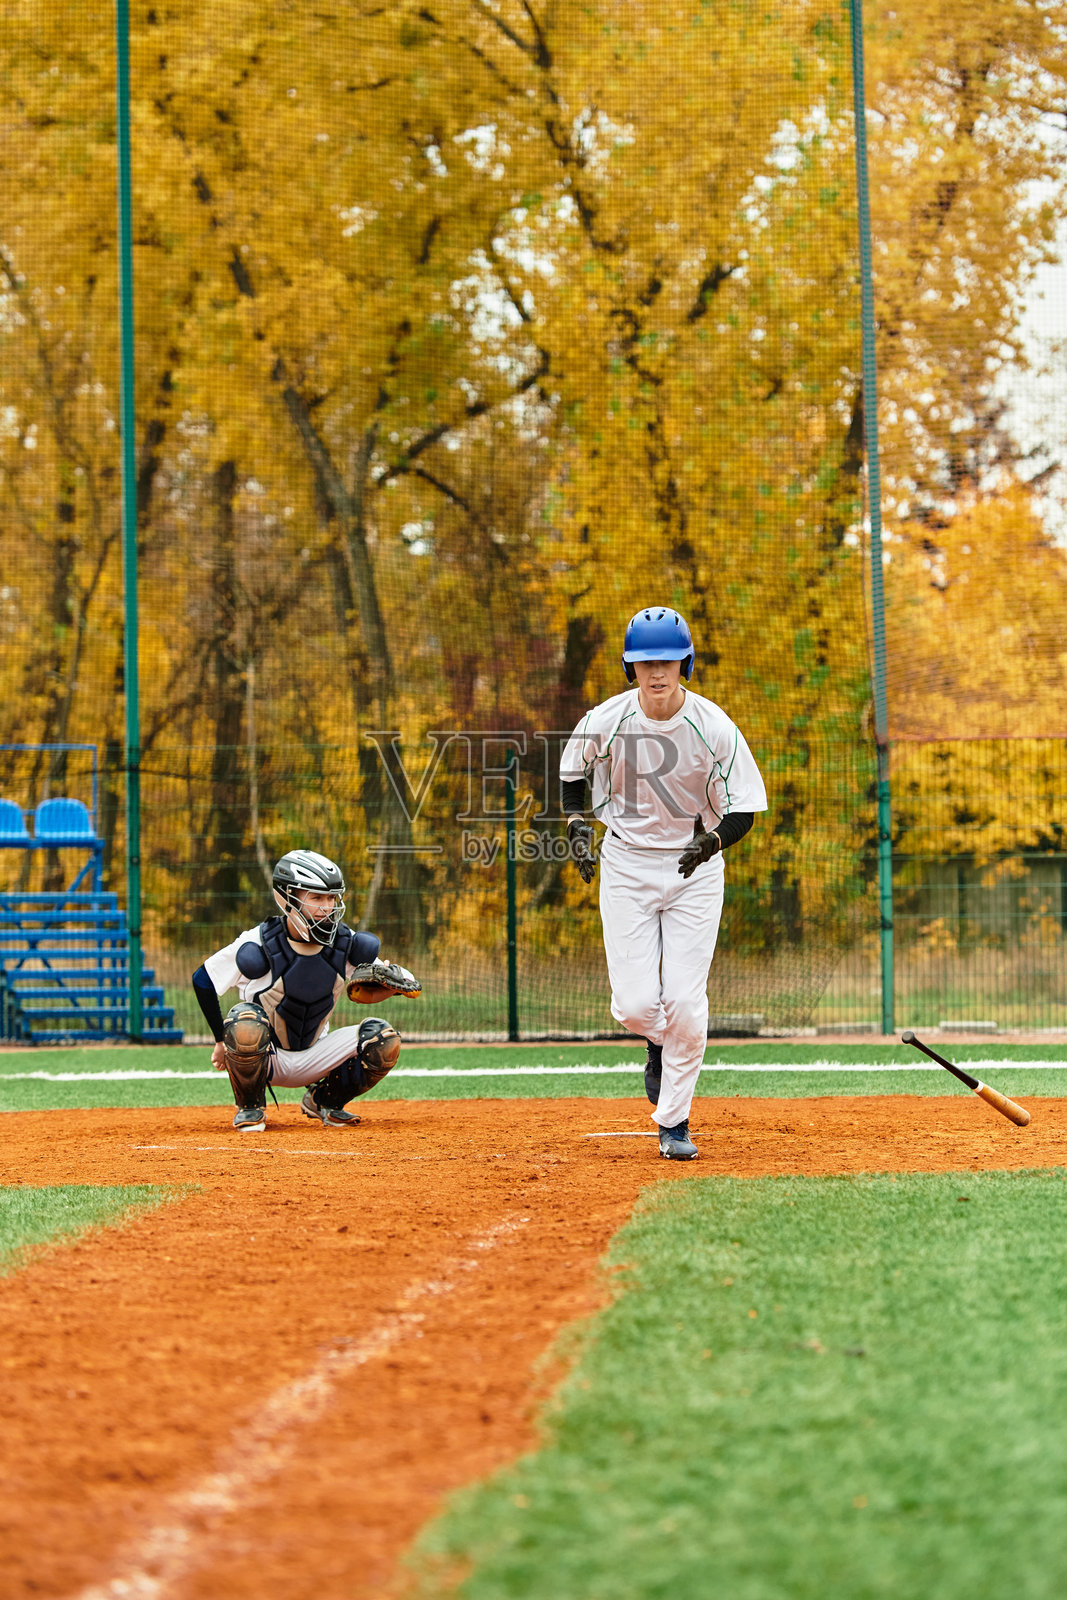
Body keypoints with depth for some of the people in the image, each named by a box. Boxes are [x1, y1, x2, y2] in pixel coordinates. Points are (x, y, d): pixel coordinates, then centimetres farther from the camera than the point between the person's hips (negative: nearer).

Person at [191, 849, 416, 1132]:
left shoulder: (346, 944, -8)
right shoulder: (258, 945, -20)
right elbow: (203, 980, -8)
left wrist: (393, 976, -18)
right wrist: (222, 1041, -6)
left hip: (313, 1060, 4)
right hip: (264, 1056, -4)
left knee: (384, 1040, -16)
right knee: (246, 1022, -38)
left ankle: (324, 1101, 11)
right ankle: (250, 1108, -9)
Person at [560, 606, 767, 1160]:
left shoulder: (713, 727, -15)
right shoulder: (604, 722, -11)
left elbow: (743, 811, -12)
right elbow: (572, 771, 12)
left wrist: (711, 840, -31)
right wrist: (577, 826, -1)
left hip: (694, 867, -1)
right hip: (627, 865, 1)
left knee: (684, 1003, -8)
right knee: (634, 1005, -8)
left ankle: (674, 1121, 8)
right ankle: (660, 1044, 30)